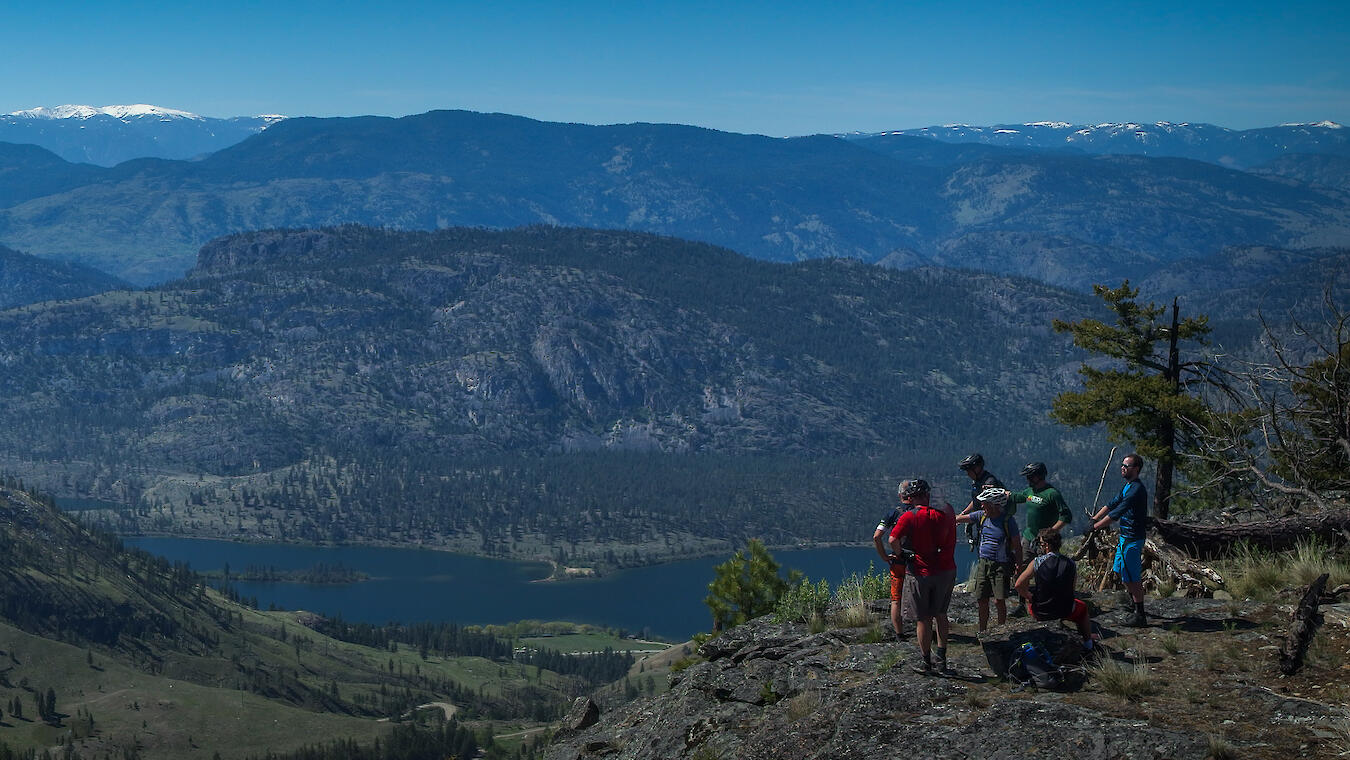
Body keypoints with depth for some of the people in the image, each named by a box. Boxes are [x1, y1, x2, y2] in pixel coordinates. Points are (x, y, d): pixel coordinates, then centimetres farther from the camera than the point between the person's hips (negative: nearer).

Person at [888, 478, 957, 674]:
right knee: (940, 614, 18)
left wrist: (900, 555, -5)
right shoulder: (943, 514, 0)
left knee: (922, 619, 7)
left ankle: (926, 662, 12)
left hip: (922, 573, -4)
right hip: (946, 570, 4)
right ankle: (942, 659, 22)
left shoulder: (909, 517, -12)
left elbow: (893, 540, -22)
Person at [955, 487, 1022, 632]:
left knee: (999, 601, -7)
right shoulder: (981, 516, 2)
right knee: (982, 600, 7)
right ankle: (982, 632, 21)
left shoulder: (1008, 521, -10)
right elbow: (960, 518, 3)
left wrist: (1019, 567, -8)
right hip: (983, 563, 5)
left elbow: (1017, 546, -5)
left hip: (1001, 565, -5)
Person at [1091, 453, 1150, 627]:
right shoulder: (1127, 486, 10)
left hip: (1133, 539, -10)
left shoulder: (1136, 490, -23)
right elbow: (1112, 504, 15)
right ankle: (1134, 604, 38)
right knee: (1122, 572, 22)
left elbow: (1116, 513, -27)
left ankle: (1140, 616, -1)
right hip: (1125, 536, 10)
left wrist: (1094, 527, -25)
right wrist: (1093, 519, 5)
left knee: (1132, 578, -6)